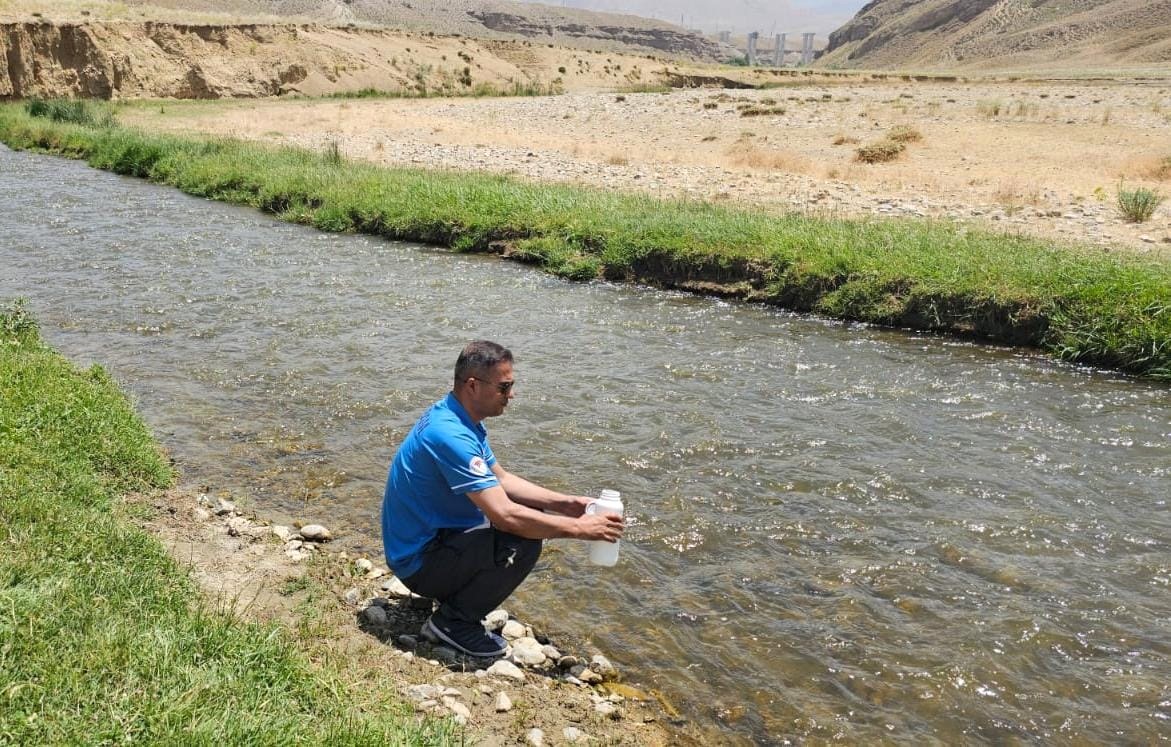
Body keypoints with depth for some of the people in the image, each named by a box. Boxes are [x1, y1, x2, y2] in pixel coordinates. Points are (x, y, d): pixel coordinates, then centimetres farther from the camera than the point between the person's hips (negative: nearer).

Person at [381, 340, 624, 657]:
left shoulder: (458, 418, 3)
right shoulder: (451, 435, -29)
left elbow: (501, 479, 13)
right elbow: (505, 515, -33)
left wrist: (565, 503, 3)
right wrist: (579, 528, -24)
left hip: (433, 535, 10)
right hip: (418, 561, -10)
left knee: (529, 512, 12)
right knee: (524, 541, -24)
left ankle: (453, 595, 14)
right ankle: (454, 622, -7)